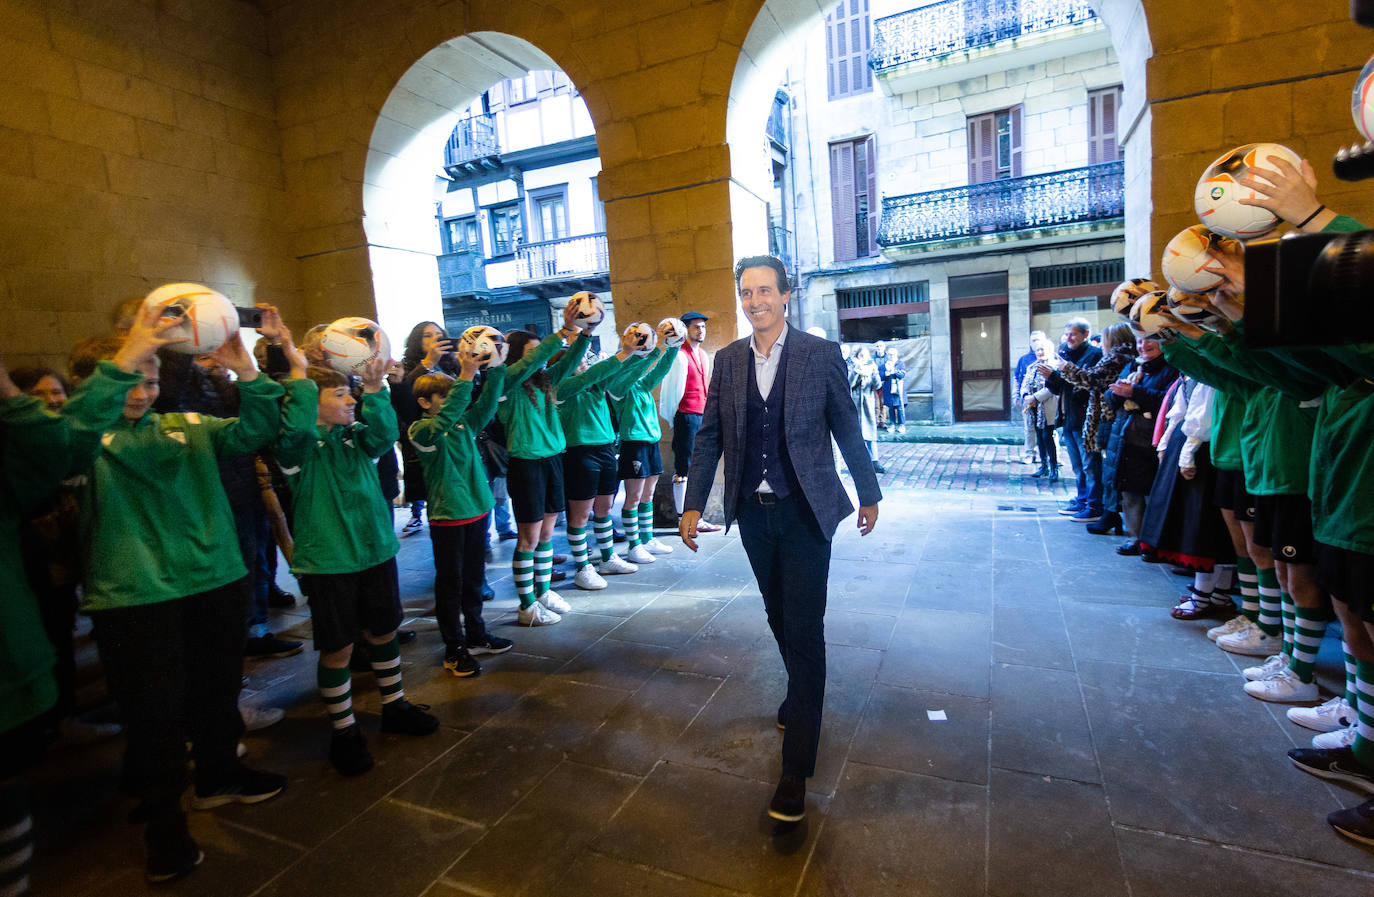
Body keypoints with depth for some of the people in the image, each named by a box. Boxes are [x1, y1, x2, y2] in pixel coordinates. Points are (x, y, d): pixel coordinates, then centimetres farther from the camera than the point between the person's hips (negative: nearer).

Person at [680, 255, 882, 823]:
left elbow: (848, 430, 1)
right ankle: (802, 693, 46)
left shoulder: (821, 354, -6)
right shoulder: (728, 360, 4)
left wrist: (869, 495, 7)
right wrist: (693, 504, 2)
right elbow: (709, 435, 6)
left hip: (805, 511, -4)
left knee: (804, 628, -4)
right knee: (779, 618, 18)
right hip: (753, 512, 4)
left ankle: (796, 766, 6)